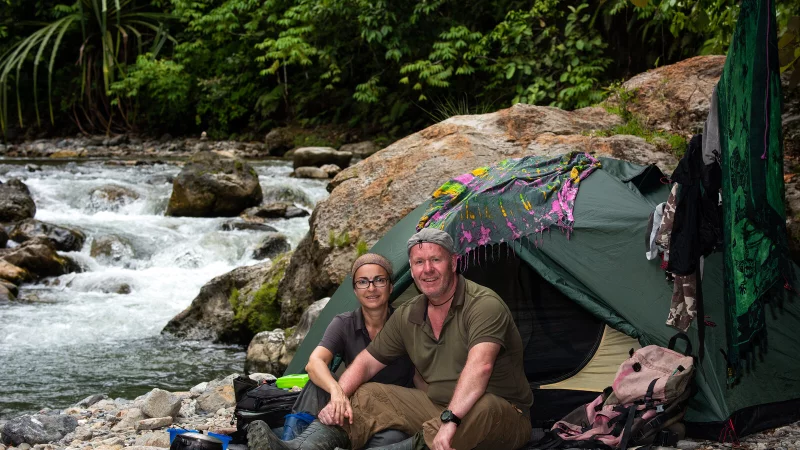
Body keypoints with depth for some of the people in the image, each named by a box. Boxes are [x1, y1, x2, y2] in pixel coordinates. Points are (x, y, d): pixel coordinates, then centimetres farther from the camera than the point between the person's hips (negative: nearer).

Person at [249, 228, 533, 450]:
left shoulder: (485, 305, -20)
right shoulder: (408, 316, 5)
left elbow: (480, 365, -36)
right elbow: (366, 363, 10)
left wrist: (451, 420, -46)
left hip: (501, 416, -7)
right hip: (438, 407, 7)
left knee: (480, 410, -42)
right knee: (366, 397, -3)